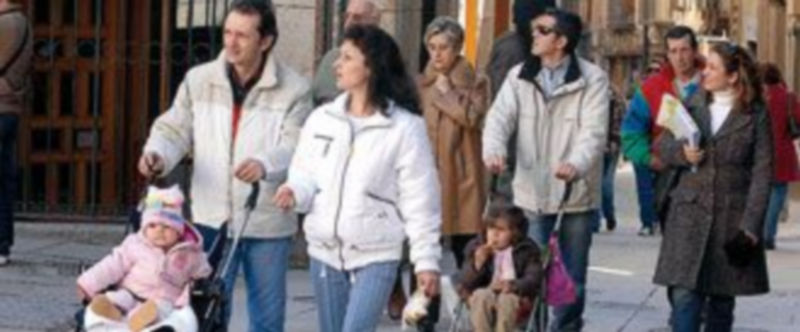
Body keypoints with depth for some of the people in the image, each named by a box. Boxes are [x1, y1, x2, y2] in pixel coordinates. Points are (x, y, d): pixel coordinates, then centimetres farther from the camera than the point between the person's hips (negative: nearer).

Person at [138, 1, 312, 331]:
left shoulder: (293, 90, -6)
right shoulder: (199, 80, 2)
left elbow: (296, 148, -16)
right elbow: (175, 130, 6)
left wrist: (266, 164, -36)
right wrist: (158, 155, -16)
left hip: (267, 226, -1)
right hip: (212, 219, 2)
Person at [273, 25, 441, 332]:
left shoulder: (405, 126, -8)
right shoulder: (321, 119, 5)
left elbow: (419, 200, -7)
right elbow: (305, 174, 11)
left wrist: (426, 260, -8)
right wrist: (295, 191, -13)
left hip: (376, 254, -5)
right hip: (325, 250, 5)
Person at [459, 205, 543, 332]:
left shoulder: (527, 250, 2)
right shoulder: (477, 247, 6)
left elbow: (533, 278, -10)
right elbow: (467, 283, 2)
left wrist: (513, 285, -30)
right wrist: (478, 263, -17)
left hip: (515, 294, -2)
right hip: (486, 292, 2)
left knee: (507, 299, -35)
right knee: (480, 295, -32)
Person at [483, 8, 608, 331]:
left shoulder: (592, 79, -7)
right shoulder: (520, 76, 4)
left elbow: (594, 131, -17)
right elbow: (500, 116, -6)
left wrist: (576, 164, -37)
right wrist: (494, 149, -28)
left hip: (576, 192, -2)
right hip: (532, 191, 2)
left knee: (572, 277, 10)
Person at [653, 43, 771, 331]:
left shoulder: (755, 115, -2)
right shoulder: (692, 105, 7)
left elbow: (762, 173, -4)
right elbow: (664, 146, 16)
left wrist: (750, 226, -11)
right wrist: (682, 152, -9)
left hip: (732, 218, -2)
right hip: (690, 213, 2)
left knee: (722, 297, 9)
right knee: (684, 294, -9)